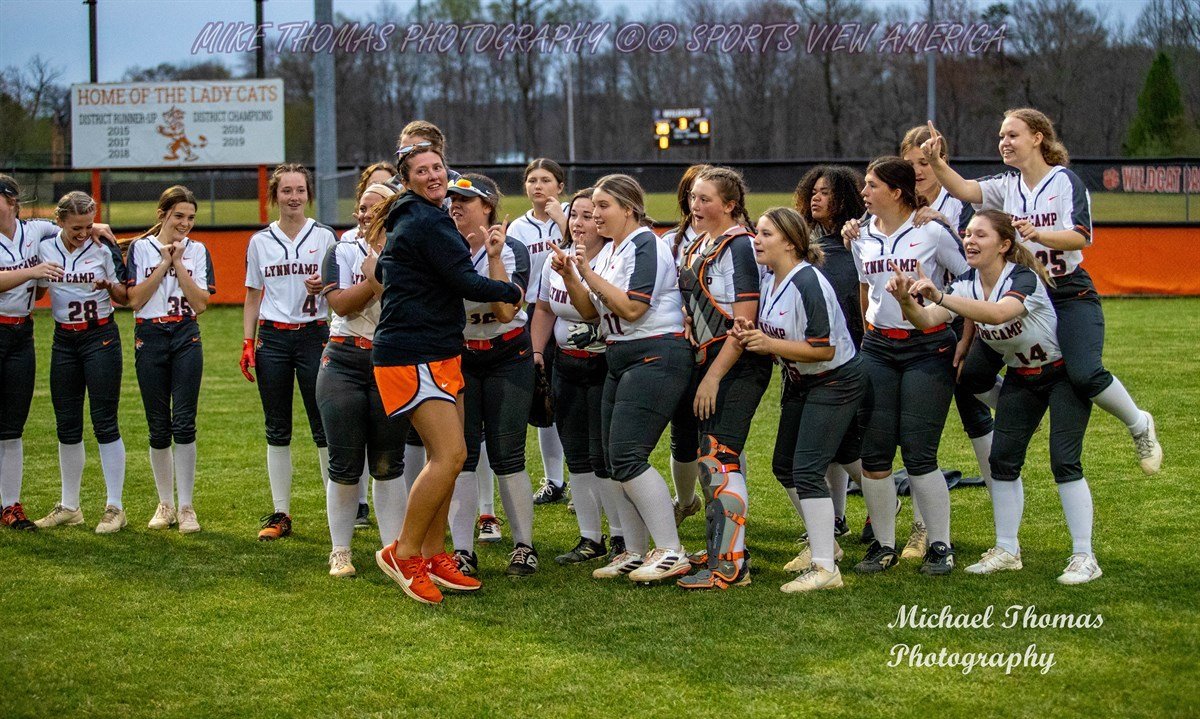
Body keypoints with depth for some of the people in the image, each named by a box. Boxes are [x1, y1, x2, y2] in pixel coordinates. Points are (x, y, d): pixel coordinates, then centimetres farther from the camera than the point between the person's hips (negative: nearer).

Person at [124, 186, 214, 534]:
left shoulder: (197, 251, 6)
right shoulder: (140, 247, 3)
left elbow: (200, 304, -5)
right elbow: (135, 299, -7)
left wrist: (179, 264, -9)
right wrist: (164, 263, -9)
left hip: (186, 339, 0)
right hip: (150, 340, 0)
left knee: (184, 424, -8)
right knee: (158, 427, 5)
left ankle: (186, 507, -2)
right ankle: (165, 504, 17)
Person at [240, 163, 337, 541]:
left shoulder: (324, 237, 2)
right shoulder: (260, 241, 8)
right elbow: (253, 297, 13)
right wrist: (248, 343, 5)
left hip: (314, 335, -2)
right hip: (272, 338, 2)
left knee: (323, 425, -4)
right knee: (277, 429, 5)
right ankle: (280, 513, 10)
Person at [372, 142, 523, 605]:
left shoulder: (409, 220, 19)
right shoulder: (428, 222, -14)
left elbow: (381, 274, 31)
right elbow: (465, 283, -17)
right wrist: (512, 291, 1)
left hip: (438, 354, 11)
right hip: (411, 354, -11)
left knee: (446, 458, 11)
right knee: (450, 454, -17)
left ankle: (433, 557, 17)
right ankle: (402, 553, -9)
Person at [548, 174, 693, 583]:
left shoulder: (645, 245, -11)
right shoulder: (608, 251, 16)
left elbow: (632, 307, -20)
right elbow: (591, 311, 14)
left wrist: (588, 274, -15)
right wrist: (569, 276, -1)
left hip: (655, 357, -10)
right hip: (621, 361, 10)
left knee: (627, 456, -16)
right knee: (615, 460, 8)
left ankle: (671, 553, -12)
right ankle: (634, 554, 15)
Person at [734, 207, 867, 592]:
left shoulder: (808, 283, -25)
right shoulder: (771, 282, 3)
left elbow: (824, 349, -27)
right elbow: (774, 339, 12)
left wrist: (769, 344, -27)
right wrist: (751, 338, -10)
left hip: (835, 382, -10)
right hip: (799, 382, 10)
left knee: (807, 470, -16)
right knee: (784, 465, 16)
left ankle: (825, 568, -12)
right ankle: (824, 542, 33)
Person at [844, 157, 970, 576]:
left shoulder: (932, 231, -7)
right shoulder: (863, 237, 8)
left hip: (928, 349, -5)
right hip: (877, 349, 5)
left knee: (918, 454, -8)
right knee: (874, 453, -1)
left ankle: (940, 547, 6)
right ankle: (884, 545, 12)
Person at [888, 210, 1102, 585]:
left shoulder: (1023, 279, -29)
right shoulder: (967, 284, -9)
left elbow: (998, 313, -51)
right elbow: (927, 321, -23)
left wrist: (940, 297, -61)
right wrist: (907, 302, -45)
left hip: (1064, 373, -7)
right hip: (1021, 378, 7)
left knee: (1064, 461, -14)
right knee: (1003, 459, -1)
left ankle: (1084, 557, -6)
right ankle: (1007, 551, 11)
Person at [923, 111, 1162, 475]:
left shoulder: (1065, 181, -7)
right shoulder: (1007, 185, 8)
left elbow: (1081, 237, -19)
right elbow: (965, 190, -10)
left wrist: (1038, 235, -37)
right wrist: (936, 162, -27)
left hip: (1070, 297, -5)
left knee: (1086, 375, -26)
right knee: (972, 375, -5)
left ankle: (1139, 425, 2)